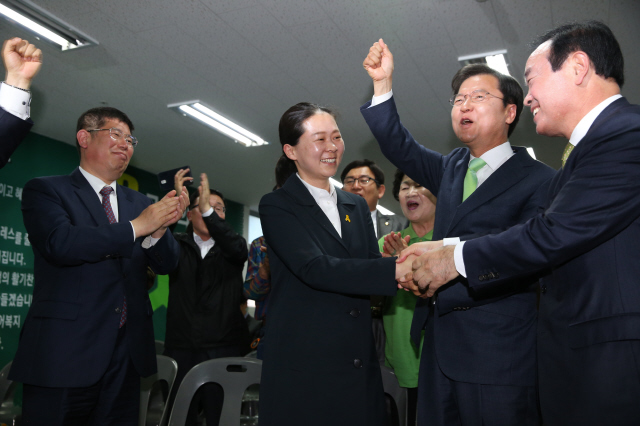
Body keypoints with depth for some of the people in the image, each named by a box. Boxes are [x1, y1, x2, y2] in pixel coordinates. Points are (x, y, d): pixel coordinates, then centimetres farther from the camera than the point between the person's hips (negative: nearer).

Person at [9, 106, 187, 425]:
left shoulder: (140, 203, 14)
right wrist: (136, 226, -17)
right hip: (65, 355, -4)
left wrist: (160, 227, -14)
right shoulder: (45, 190, 0)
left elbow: (166, 264, 8)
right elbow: (59, 243, -19)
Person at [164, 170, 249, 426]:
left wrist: (208, 210, -27)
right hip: (180, 349, 1)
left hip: (223, 349, 0)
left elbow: (237, 248, -15)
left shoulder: (231, 247, 9)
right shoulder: (178, 245, 9)